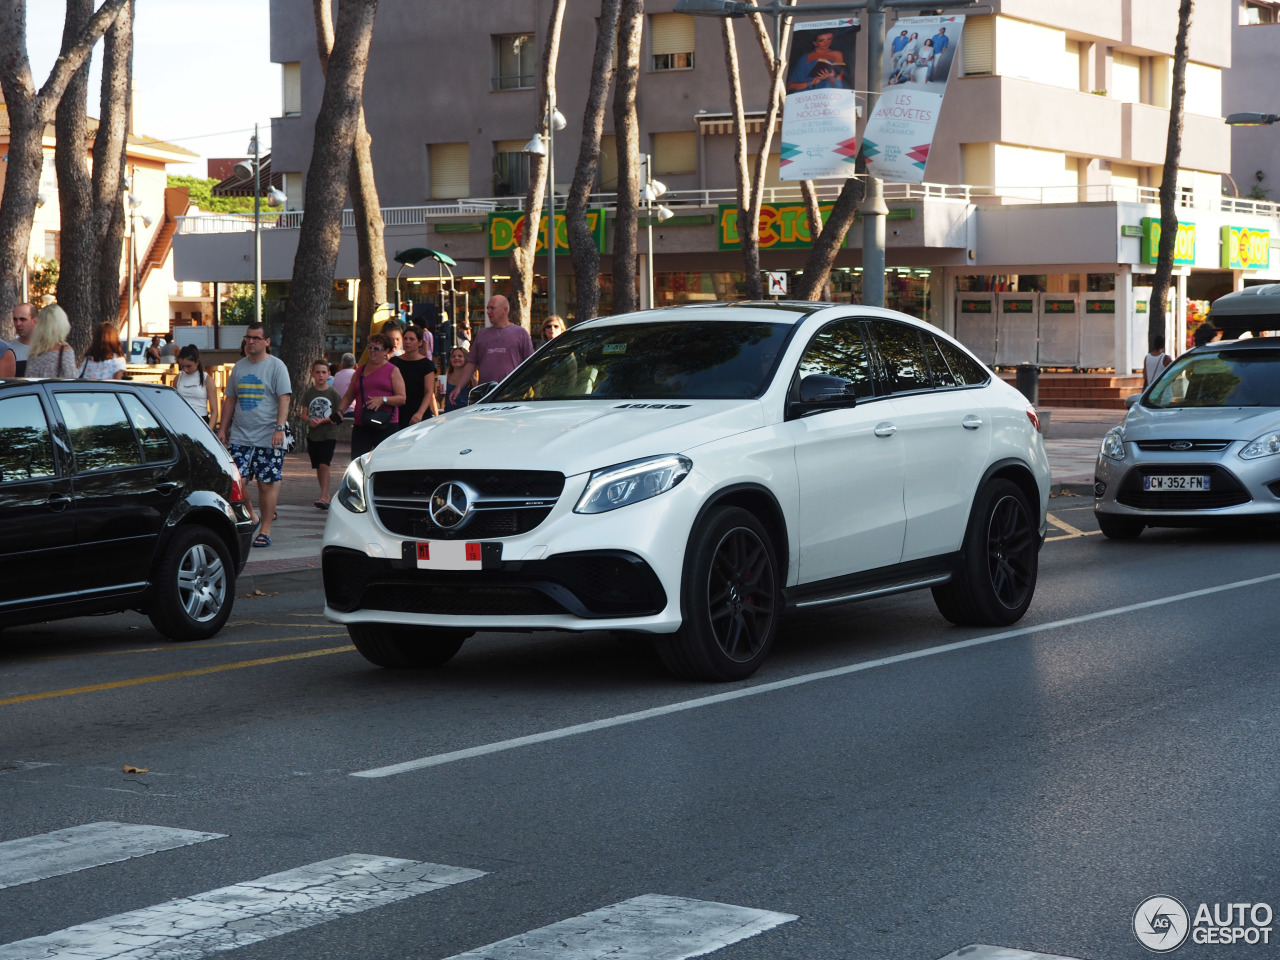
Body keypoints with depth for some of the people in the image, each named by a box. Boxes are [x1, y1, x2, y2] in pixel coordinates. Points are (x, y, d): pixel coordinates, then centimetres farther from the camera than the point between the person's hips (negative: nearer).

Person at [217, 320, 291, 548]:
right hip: (239, 437, 5)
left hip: (268, 438, -5)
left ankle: (265, 531, 6)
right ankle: (251, 517, 18)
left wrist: (280, 427, -20)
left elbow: (284, 399, -9)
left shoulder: (276, 367, -2)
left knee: (267, 484, -1)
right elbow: (230, 400, 20)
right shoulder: (239, 367, 14)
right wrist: (222, 428, 15)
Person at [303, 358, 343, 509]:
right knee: (318, 467, 9)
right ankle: (325, 495, 21)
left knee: (324, 464, -16)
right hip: (313, 435, 4)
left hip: (329, 435, -4)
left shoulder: (333, 393, -2)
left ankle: (323, 497, -21)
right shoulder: (308, 393, 6)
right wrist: (309, 420, -17)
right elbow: (304, 414, 6)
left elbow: (339, 417, -4)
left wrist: (322, 420, -16)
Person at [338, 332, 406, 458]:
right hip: (361, 426, 4)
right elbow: (348, 396, 22)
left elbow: (402, 398, -2)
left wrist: (383, 400, -17)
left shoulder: (392, 371, 5)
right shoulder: (360, 371, 18)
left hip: (386, 427, -4)